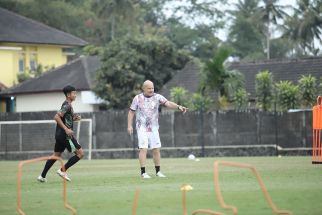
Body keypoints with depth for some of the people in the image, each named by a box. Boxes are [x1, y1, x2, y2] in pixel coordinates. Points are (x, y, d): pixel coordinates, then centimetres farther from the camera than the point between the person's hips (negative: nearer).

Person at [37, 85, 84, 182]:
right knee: (80, 153, -7)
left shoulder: (67, 105, 16)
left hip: (60, 134, 10)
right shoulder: (67, 105, -14)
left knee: (56, 155, 15)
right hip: (65, 135, -10)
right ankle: (63, 170, -4)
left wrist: (75, 118, 11)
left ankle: (42, 176, 16)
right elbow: (56, 117, -24)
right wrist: (66, 129, -26)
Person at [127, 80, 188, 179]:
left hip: (154, 128, 2)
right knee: (143, 149, -11)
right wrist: (129, 125, -4)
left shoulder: (157, 97, -2)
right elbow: (131, 112, 4)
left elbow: (168, 103, -16)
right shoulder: (137, 98, -2)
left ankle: (158, 171, 15)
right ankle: (143, 172, -9)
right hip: (142, 127, -2)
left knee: (156, 149, 4)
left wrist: (178, 107, -33)